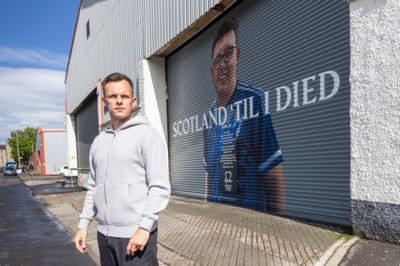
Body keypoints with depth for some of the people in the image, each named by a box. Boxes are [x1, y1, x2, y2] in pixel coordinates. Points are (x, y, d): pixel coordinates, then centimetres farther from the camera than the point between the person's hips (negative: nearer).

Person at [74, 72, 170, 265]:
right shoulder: (98, 141, 12)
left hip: (136, 234, -6)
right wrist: (83, 225, 11)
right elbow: (93, 187, 17)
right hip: (104, 234, 6)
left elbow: (160, 187, -13)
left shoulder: (147, 134, -8)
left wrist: (144, 227, -19)